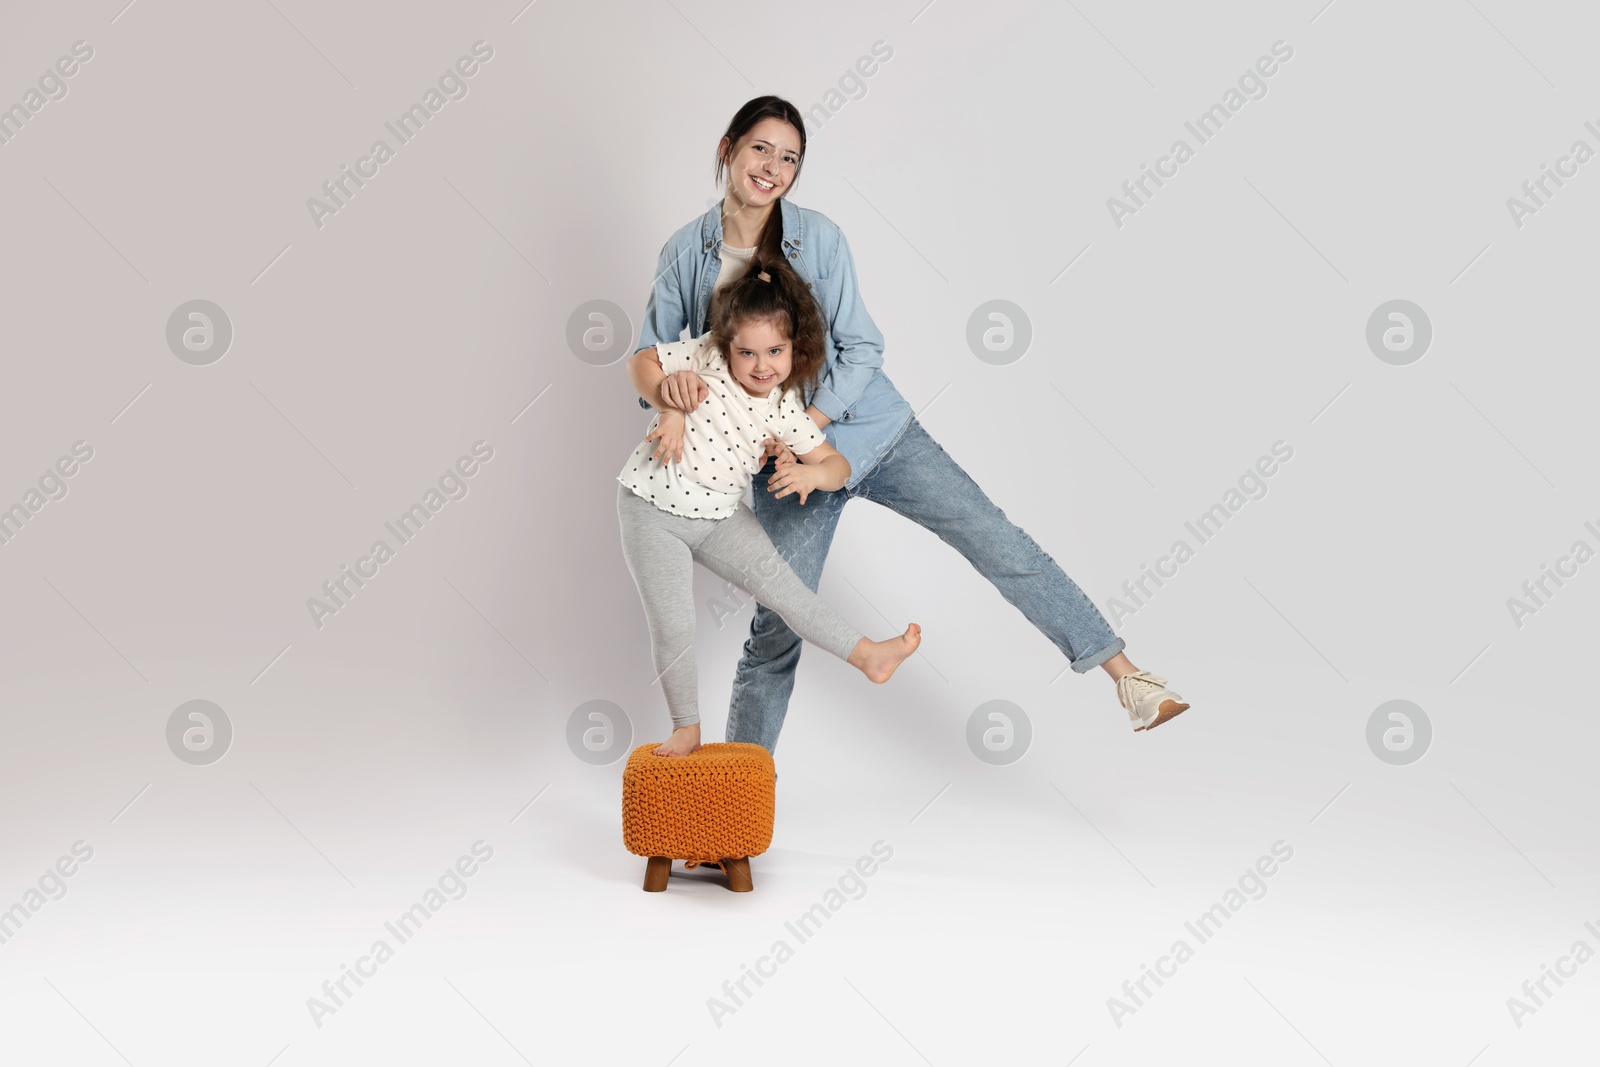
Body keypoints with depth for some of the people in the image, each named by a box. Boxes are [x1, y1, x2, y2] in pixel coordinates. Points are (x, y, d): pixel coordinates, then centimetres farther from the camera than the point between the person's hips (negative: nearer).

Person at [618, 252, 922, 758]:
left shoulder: (786, 410, -5)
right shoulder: (706, 357, -12)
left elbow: (837, 464, -2)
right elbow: (641, 361, -3)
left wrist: (813, 474, -26)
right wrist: (670, 407, -19)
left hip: (720, 516, 3)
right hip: (652, 509, -3)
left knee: (780, 584, -10)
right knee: (672, 627, -2)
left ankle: (867, 654, -4)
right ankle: (686, 727, 15)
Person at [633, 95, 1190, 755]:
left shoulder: (819, 238, -8)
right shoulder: (686, 252, -4)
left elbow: (861, 350, -8)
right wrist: (671, 378, -23)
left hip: (872, 428, 0)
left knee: (997, 540, -6)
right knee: (778, 623, -1)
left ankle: (1124, 673, 1)